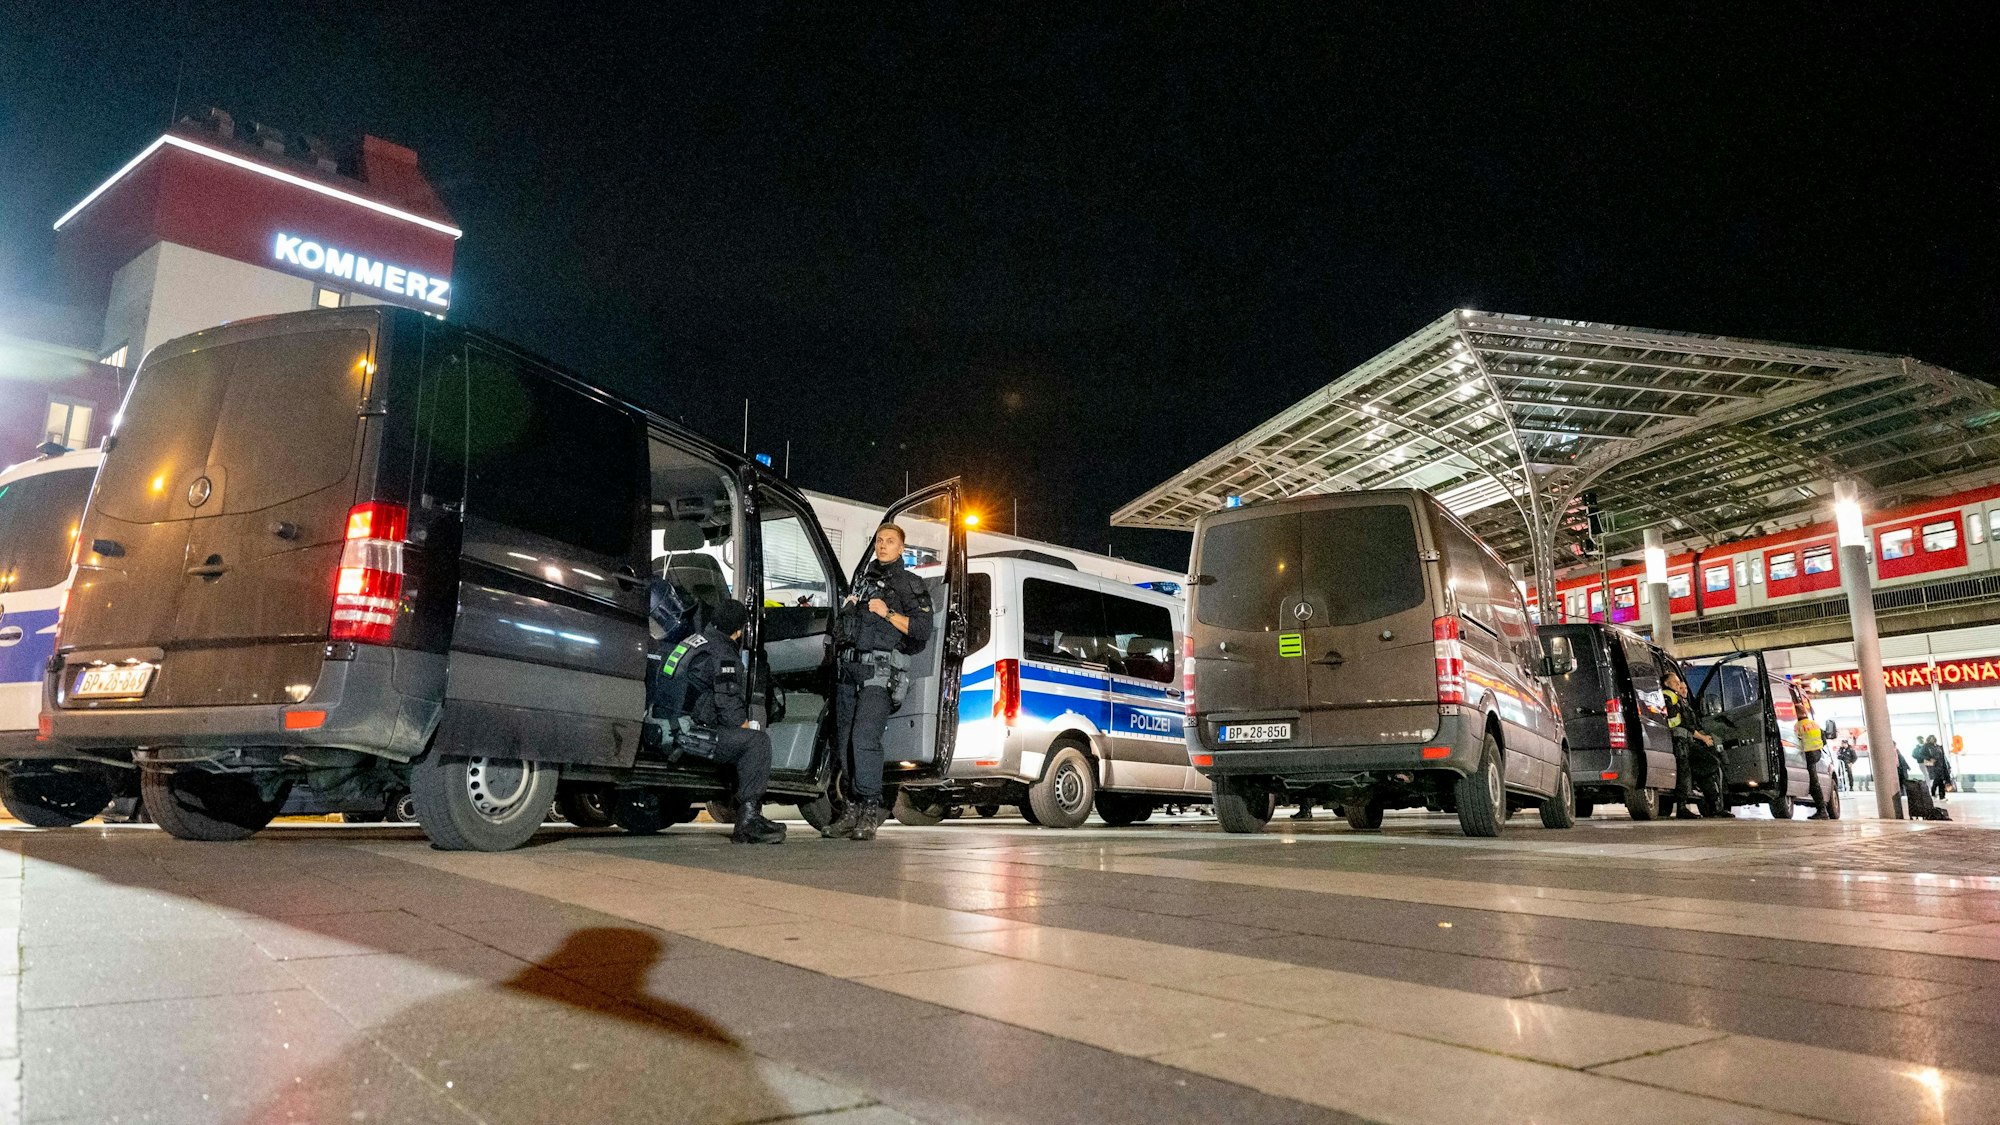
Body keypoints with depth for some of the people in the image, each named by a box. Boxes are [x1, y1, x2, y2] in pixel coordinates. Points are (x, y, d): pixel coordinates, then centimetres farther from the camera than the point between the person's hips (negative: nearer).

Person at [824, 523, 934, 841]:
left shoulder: (911, 585, 6)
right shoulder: (864, 580, 24)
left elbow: (922, 630, -4)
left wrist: (889, 614, -11)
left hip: (882, 671, -7)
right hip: (851, 669, 7)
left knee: (864, 738, -19)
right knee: (845, 741, 3)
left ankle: (871, 810, -15)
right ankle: (854, 811, 8)